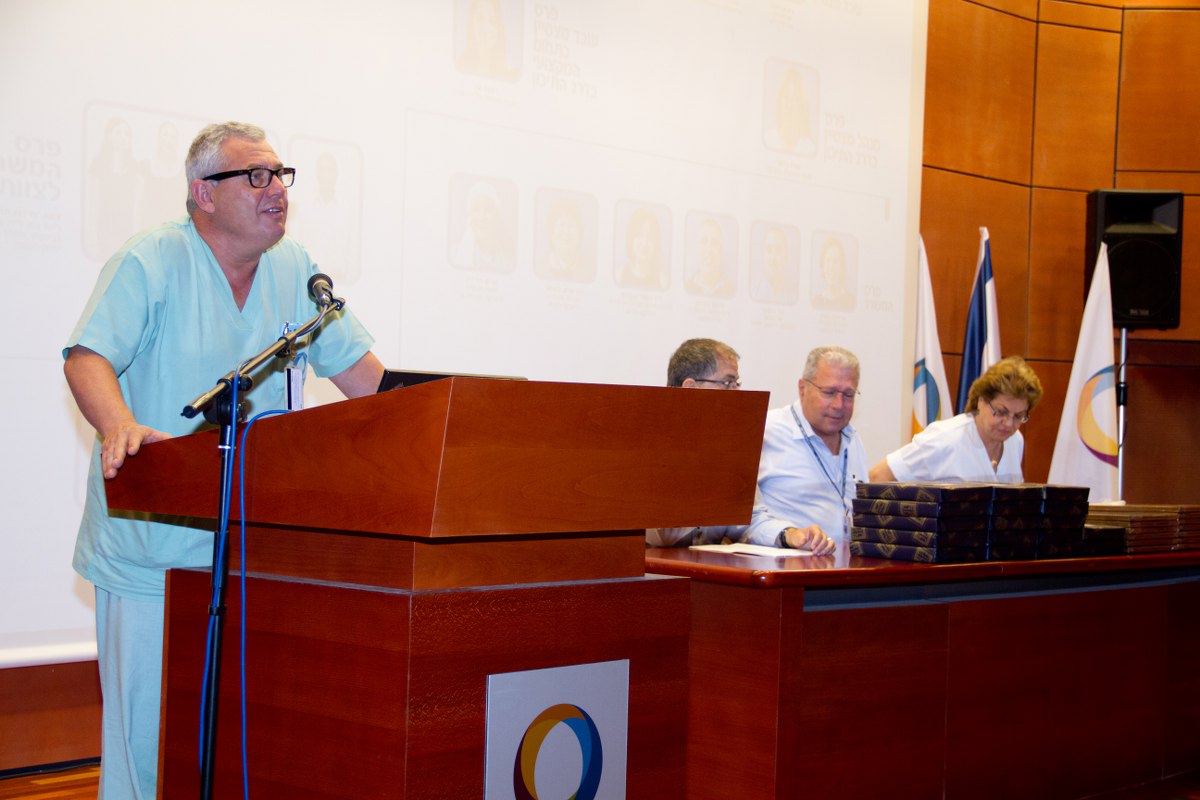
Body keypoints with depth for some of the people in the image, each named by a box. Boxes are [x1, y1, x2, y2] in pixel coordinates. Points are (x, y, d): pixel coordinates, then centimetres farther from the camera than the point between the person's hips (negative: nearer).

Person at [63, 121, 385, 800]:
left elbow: (357, 366, 11)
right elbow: (88, 358, -18)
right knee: (146, 723, -1)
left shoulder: (295, 270, 9)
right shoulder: (149, 262, -7)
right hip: (152, 543, -5)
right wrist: (121, 426, -39)